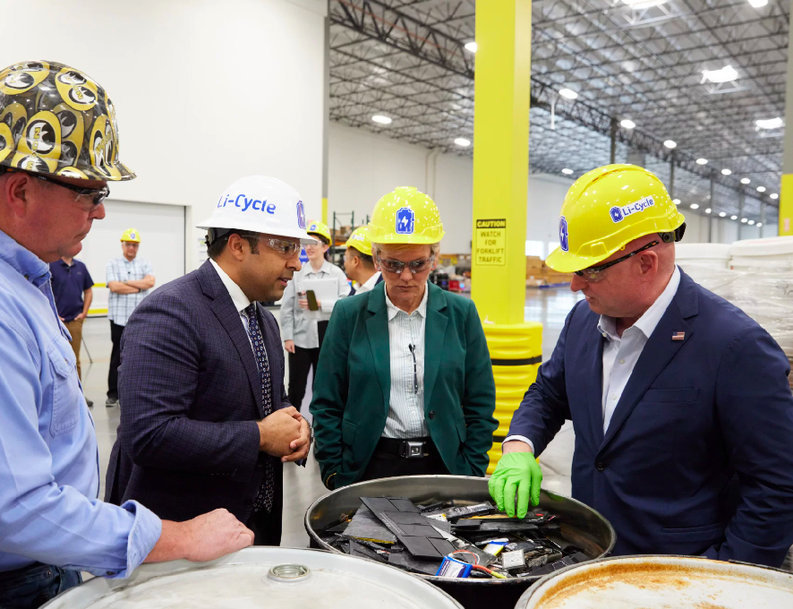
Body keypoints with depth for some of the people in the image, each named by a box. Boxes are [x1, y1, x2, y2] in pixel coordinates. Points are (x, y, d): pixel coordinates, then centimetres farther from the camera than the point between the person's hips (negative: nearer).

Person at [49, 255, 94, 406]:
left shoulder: (81, 267, 9)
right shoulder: (50, 266, -6)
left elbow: (88, 291, 17)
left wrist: (84, 312, 7)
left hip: (75, 320, 4)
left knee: (75, 360, 10)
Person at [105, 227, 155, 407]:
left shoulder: (145, 264, 10)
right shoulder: (112, 264, 4)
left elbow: (150, 282, -8)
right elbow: (114, 286, -11)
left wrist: (127, 282, -10)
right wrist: (139, 287, -6)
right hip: (119, 317, -2)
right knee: (117, 355, 1)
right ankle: (113, 393, 9)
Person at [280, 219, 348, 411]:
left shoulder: (336, 273, 1)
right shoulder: (297, 274, 1)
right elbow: (287, 309, 0)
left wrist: (320, 304, -17)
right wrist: (288, 337, -6)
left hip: (327, 336, 0)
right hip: (301, 336, 0)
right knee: (296, 387, 4)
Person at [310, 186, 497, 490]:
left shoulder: (461, 313, -1)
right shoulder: (349, 314, -3)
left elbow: (479, 405, 3)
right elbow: (327, 406, 1)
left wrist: (472, 475, -2)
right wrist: (336, 477, -4)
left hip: (445, 465, 1)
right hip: (370, 466, 0)